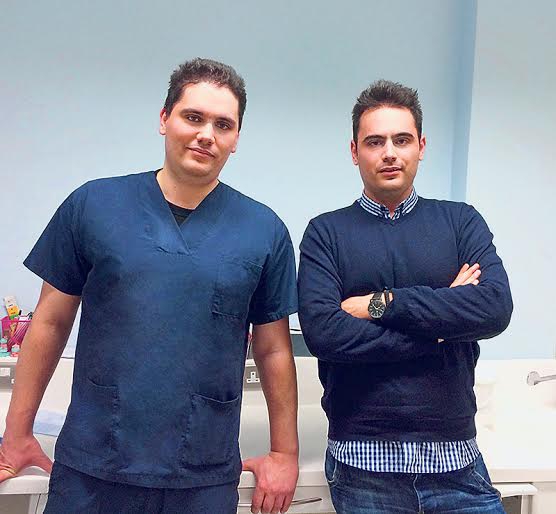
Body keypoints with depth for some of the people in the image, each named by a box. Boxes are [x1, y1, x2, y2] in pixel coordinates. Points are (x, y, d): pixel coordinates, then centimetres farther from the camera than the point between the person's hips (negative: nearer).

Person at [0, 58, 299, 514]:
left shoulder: (265, 231, -2)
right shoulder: (92, 205, -3)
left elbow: (274, 351, 3)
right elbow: (50, 324, 3)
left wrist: (285, 453, 5)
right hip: (89, 470, 0)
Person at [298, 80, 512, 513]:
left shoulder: (461, 222, 5)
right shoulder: (326, 233, 0)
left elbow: (496, 307, -11)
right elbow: (322, 331, -15)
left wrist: (382, 303, -14)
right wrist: (439, 326, -12)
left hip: (456, 454, 2)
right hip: (363, 460, -1)